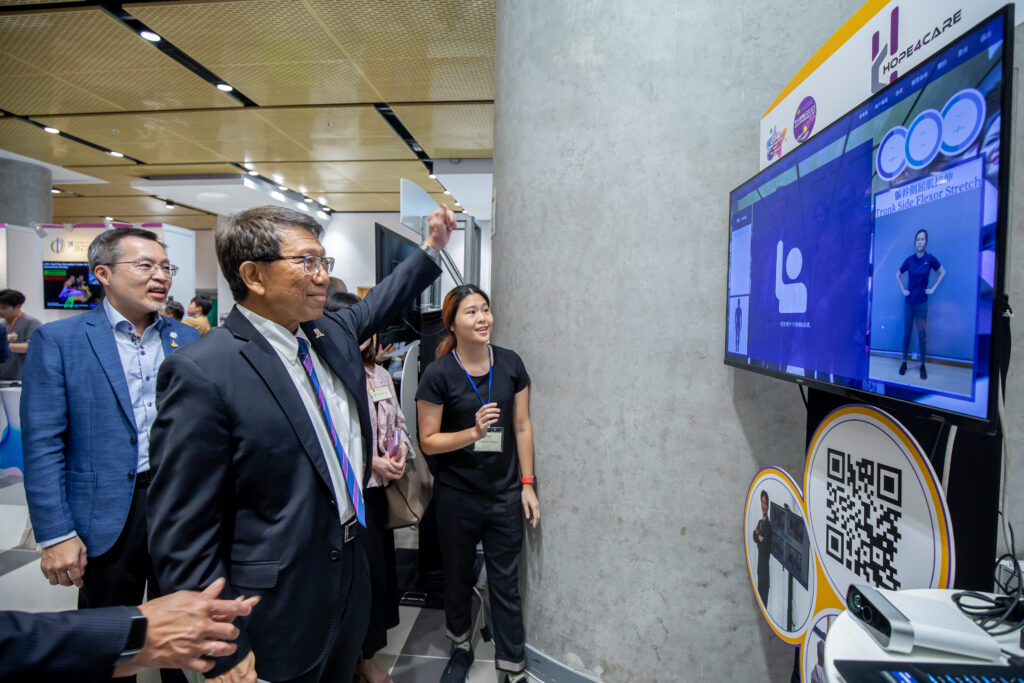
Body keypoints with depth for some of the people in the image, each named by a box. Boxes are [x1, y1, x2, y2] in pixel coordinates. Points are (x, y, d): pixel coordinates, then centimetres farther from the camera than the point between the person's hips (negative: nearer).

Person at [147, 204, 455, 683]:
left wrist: (433, 247, 23)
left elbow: (377, 304, 23)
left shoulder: (334, 333, 0)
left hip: (351, 574, 7)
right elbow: (183, 535, -20)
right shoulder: (201, 373, -22)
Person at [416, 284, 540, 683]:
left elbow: (521, 427, 3)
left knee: (505, 583, 11)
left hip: (505, 494, 2)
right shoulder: (438, 374, -14)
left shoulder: (510, 364, -4)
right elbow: (428, 441, -10)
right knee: (458, 578, 20)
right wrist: (474, 432, -25)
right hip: (457, 497, -1)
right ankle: (461, 647, 46)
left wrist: (527, 484, 2)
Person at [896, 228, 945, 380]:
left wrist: (933, 288, 1)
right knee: (906, 333, 7)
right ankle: (904, 362, 15)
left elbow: (942, 272, 8)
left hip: (922, 302, -1)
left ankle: (923, 365, 12)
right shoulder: (909, 259, -3)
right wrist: (903, 289, 4)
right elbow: (898, 275, 13)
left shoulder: (930, 259, -6)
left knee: (922, 334, 3)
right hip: (909, 302, 1)